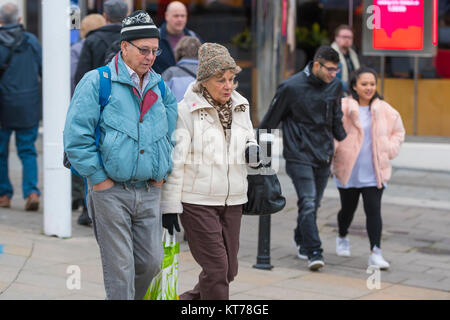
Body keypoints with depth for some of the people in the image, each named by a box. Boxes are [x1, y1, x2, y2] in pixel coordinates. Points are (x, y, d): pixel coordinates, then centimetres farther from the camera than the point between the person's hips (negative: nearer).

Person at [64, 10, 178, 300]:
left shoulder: (161, 88, 12)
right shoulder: (97, 82, -5)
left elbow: (173, 133, 21)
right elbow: (76, 136, -9)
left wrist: (162, 174, 10)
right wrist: (98, 177, -10)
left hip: (149, 191, 5)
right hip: (111, 191, -5)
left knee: (151, 262, 6)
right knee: (120, 267, -2)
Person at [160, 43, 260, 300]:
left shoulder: (240, 107, 9)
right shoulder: (187, 110, -9)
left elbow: (248, 141, 22)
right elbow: (175, 161, -9)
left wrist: (253, 151, -4)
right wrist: (170, 206, -10)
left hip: (232, 201, 6)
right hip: (197, 201, -6)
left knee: (229, 269, 10)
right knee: (216, 269, -8)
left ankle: (188, 299, 32)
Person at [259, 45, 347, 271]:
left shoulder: (335, 86, 5)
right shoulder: (291, 87, -10)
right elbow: (272, 118, -1)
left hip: (324, 155, 5)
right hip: (299, 155, -5)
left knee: (314, 203, 12)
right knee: (308, 203, -13)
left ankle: (301, 240, 33)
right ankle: (314, 252, -14)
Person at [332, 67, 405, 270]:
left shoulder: (385, 111, 3)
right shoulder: (342, 108, -10)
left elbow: (398, 132, 17)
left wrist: (389, 151, 4)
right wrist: (330, 154, -13)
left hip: (374, 172, 1)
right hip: (348, 170, -1)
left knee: (373, 210, -10)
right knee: (348, 209, 14)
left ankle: (375, 253, -11)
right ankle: (342, 238, 44)